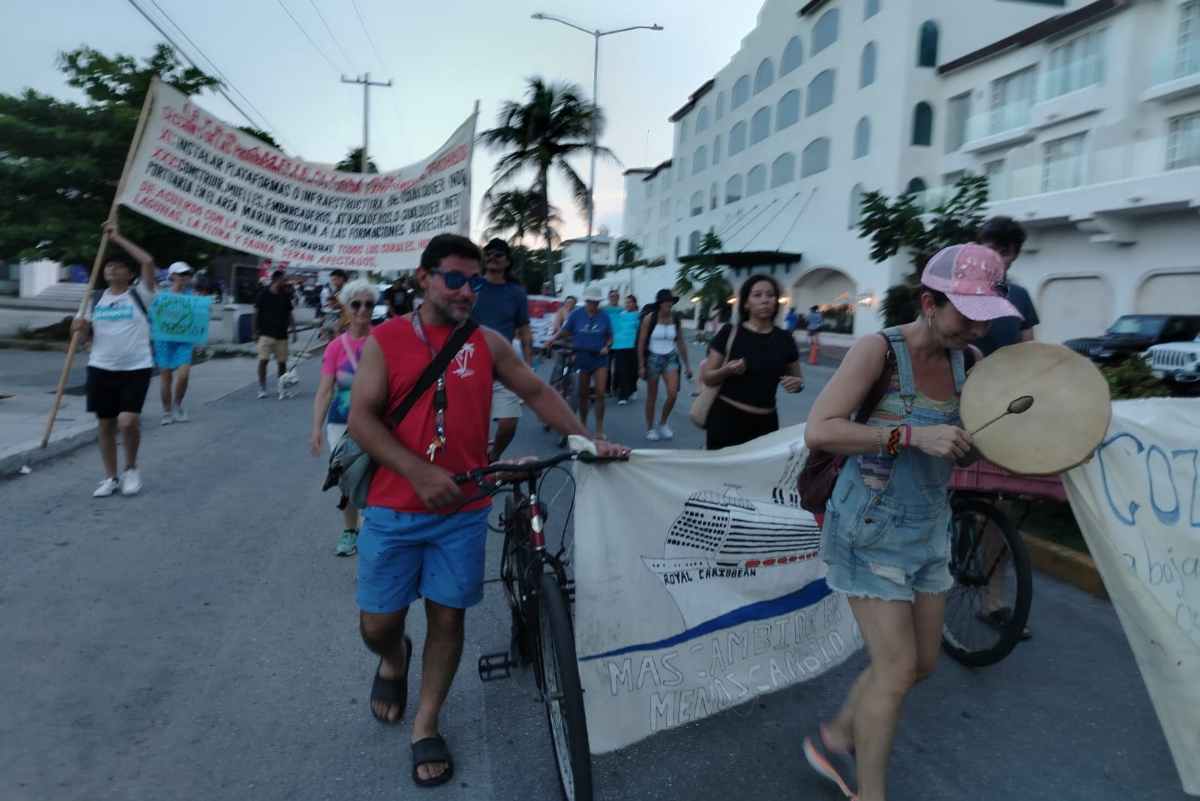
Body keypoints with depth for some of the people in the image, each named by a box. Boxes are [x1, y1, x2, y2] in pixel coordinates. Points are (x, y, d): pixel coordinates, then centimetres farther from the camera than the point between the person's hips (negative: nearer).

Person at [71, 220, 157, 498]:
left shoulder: (139, 295, -2)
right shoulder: (96, 300, 11)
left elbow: (148, 262, -17)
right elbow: (89, 335, 16)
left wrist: (118, 239, -10)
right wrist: (81, 327, -7)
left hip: (136, 369, -5)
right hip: (101, 368, 5)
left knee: (128, 421, -17)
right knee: (105, 425, 8)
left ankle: (131, 469, 8)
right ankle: (110, 478, 21)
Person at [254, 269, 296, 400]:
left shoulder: (285, 296, 5)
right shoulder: (264, 294, -4)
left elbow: (289, 314, 11)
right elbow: (257, 313, 1)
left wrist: (293, 330, 5)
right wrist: (256, 331, 0)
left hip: (281, 334, 3)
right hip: (266, 333, -3)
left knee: (282, 362, 4)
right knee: (263, 360, -7)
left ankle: (282, 389, 15)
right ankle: (262, 389, 5)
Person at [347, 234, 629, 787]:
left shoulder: (488, 344, 3)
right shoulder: (385, 340, -3)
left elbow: (537, 392, 7)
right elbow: (361, 419, -9)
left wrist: (586, 440, -4)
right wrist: (420, 473, -20)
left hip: (463, 512, 2)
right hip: (393, 510, -1)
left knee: (448, 617, 8)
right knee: (378, 624, 6)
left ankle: (426, 726, 28)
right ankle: (394, 661, 43)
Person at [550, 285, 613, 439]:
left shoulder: (604, 317, 2)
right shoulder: (576, 314, 0)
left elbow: (610, 337, 8)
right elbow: (565, 331, 1)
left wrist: (606, 347, -11)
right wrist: (554, 338, -16)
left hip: (599, 358, 0)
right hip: (582, 357, 0)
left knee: (600, 393, -7)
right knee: (583, 394, 9)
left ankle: (599, 429, 2)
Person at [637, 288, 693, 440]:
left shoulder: (676, 319, 2)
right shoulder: (649, 319, -9)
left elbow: (681, 343, 8)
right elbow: (641, 343, -6)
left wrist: (687, 365, 8)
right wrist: (641, 365, -9)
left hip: (671, 358, 3)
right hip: (653, 358, -3)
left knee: (673, 393, -11)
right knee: (652, 396, 5)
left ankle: (663, 424, 13)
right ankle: (650, 429, 21)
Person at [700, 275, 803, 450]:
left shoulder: (784, 339, 3)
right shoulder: (730, 332, -5)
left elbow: (798, 378, 17)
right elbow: (706, 377, -1)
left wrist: (797, 383, -6)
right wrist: (726, 371, -20)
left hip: (765, 422, 3)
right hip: (726, 418, -2)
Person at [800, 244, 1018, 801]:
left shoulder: (967, 362, 2)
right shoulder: (879, 350, -17)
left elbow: (965, 452, 12)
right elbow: (818, 431, -26)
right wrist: (912, 435, -31)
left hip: (929, 530, 7)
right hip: (872, 531, -7)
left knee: (923, 662, 15)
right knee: (897, 668, -3)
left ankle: (834, 740, 37)